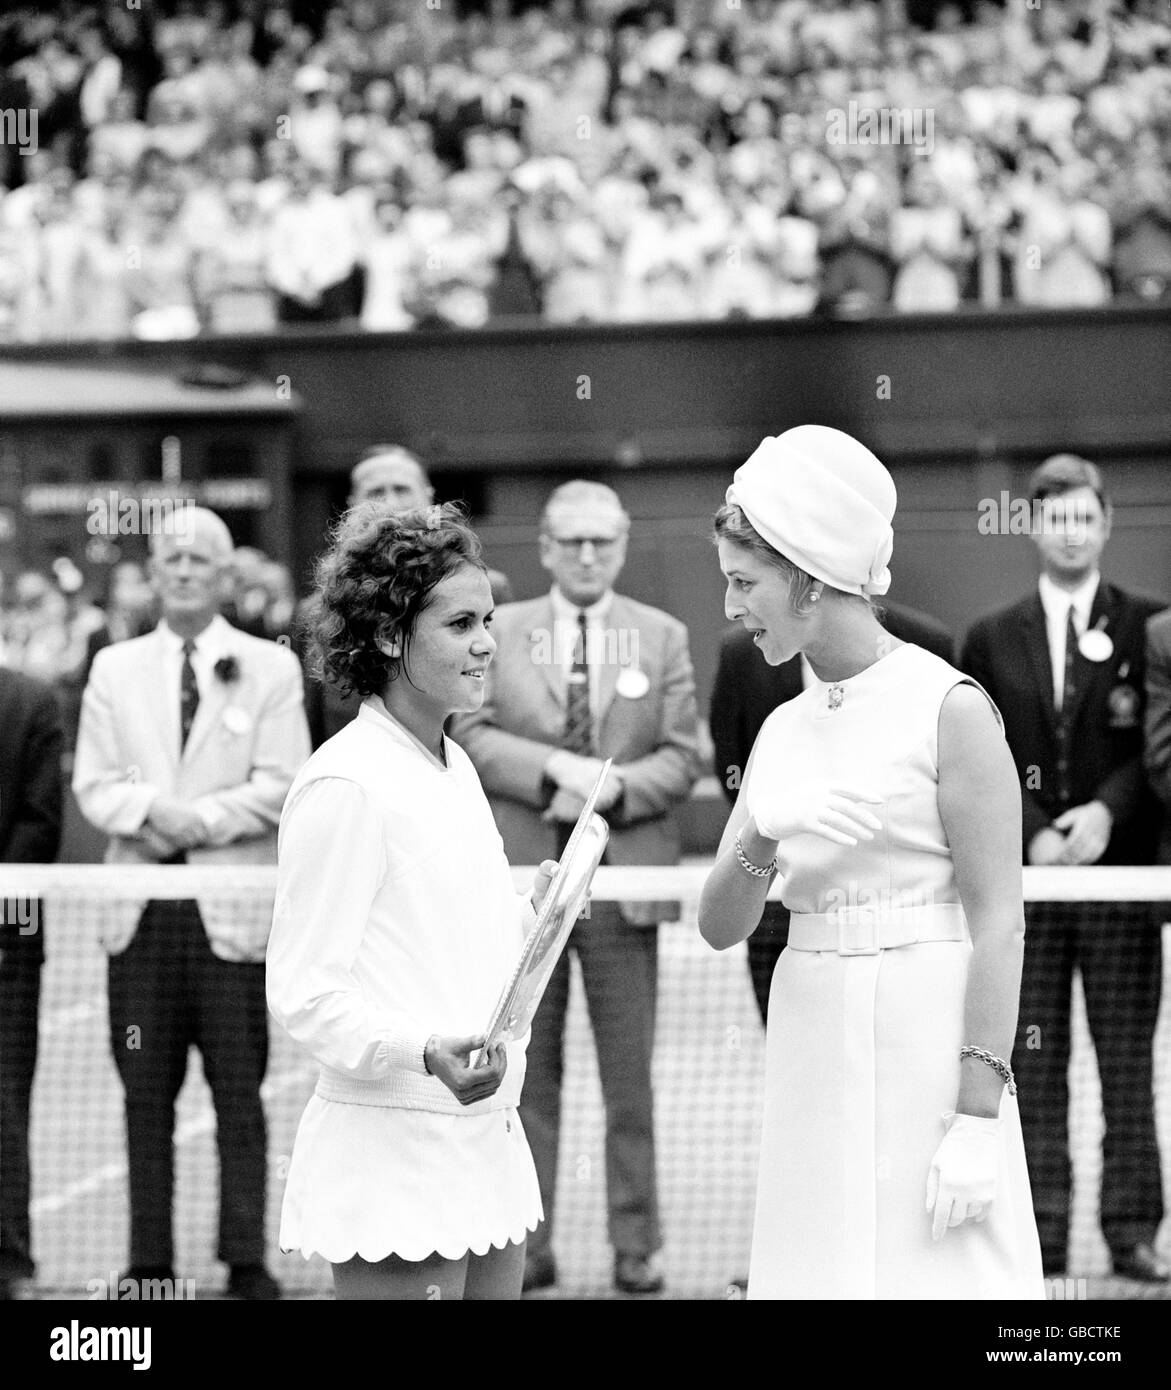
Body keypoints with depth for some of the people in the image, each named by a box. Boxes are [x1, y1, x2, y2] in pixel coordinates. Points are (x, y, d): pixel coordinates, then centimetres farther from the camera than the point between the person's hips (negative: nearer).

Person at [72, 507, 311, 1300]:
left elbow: (280, 787, -4)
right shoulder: (115, 669, 13)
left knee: (238, 1092, 0)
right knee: (146, 1092, 4)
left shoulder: (271, 668, 5)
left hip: (233, 911, -2)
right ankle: (149, 1264, 10)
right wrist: (152, 811, -14)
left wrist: (196, 819, -15)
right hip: (142, 909, 2)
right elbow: (94, 785, 5)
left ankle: (247, 1263, 6)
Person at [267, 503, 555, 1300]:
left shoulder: (456, 766, 14)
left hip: (488, 1139, 9)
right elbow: (302, 995, -16)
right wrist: (427, 1052, -29)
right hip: (396, 1162, -9)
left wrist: (532, 912, 10)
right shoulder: (346, 785, -13)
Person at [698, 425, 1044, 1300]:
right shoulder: (783, 731, 12)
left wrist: (979, 1113, -16)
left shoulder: (949, 707, -7)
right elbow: (721, 928, 13)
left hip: (929, 1053, -6)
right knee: (820, 1270, 4)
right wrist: (756, 853, -9)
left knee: (933, 1277, -8)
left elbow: (998, 921, -10)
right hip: (811, 1055, 6)